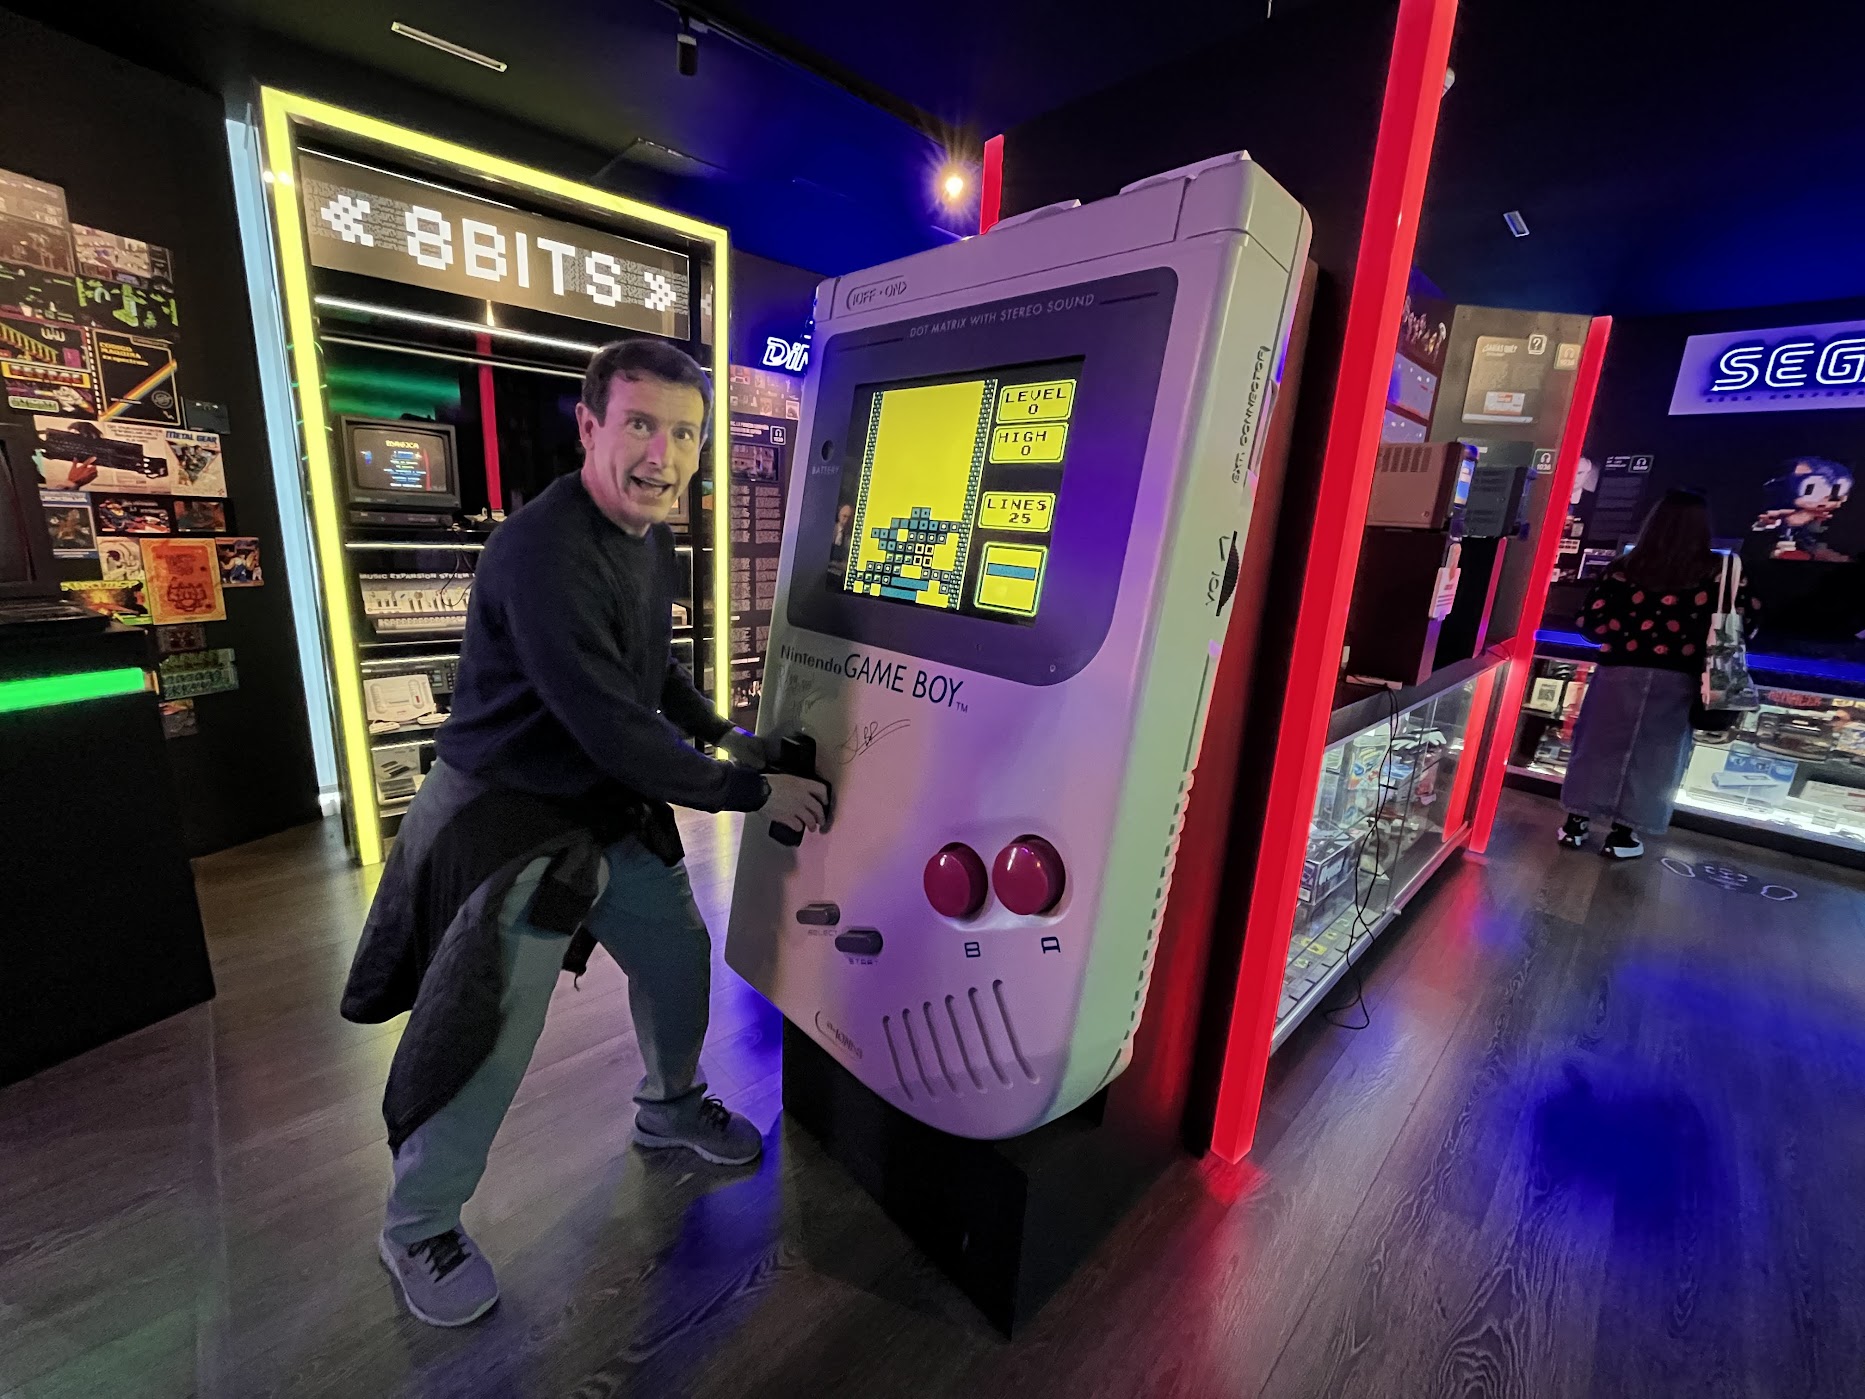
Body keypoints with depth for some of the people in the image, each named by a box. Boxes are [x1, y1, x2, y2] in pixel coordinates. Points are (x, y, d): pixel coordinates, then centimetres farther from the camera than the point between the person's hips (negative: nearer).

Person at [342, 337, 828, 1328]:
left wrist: (724, 736, 9)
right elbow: (613, 728, -29)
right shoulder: (544, 553, -28)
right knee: (491, 1044, 2)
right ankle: (417, 1230, 33)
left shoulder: (652, 542, 2)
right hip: (508, 825, -8)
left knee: (679, 955, 17)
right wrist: (750, 792, -20)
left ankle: (670, 1105, 46)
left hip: (611, 812, 8)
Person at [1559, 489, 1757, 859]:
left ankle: (1575, 823, 15)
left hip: (1619, 671, 0)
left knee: (1599, 745, 10)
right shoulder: (1717, 571, -4)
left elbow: (1590, 621, -4)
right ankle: (1622, 834, 14)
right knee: (1653, 755, 9)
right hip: (1675, 679, 0)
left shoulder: (1624, 568, -4)